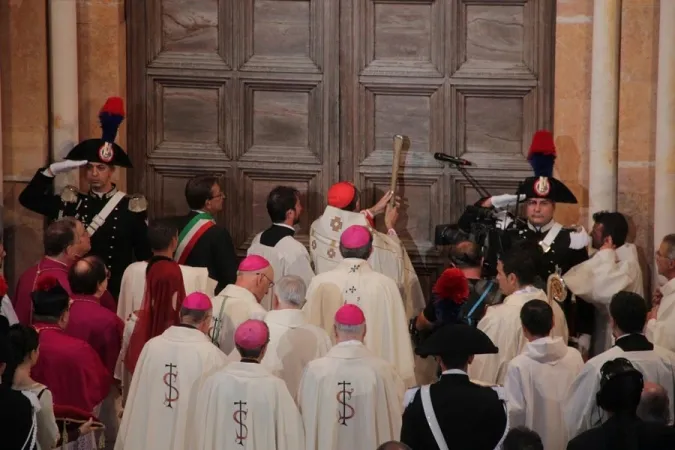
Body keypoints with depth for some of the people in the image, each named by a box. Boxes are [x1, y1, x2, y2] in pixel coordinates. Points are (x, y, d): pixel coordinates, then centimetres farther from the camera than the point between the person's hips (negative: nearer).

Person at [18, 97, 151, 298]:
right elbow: (28, 199, 3)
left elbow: (144, 255, -1)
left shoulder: (130, 207, -4)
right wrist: (53, 170, -6)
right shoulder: (73, 203, 4)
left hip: (117, 291, -2)